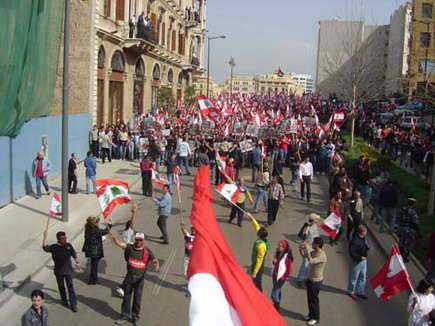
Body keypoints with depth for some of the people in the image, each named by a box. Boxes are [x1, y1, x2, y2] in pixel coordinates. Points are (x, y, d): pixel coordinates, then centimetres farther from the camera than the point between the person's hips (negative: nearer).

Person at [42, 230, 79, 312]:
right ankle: (64, 301, 34)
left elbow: (74, 254, 7)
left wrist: (77, 262, -4)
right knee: (61, 287, 15)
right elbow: (45, 247, -30)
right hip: (59, 271, -1)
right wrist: (45, 237, -34)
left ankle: (73, 304, 6)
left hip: (68, 270, 1)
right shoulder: (54, 247, -12)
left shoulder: (69, 245, -5)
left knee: (70, 287, 1)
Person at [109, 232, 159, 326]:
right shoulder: (130, 247, -5)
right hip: (129, 277, 1)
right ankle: (125, 316, 27)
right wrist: (113, 237, -36)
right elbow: (120, 243, -18)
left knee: (137, 298, 9)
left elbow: (155, 260, -10)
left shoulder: (147, 251, -5)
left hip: (140, 278, -1)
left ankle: (135, 317, 25)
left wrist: (156, 265, -33)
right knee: (126, 297, 12)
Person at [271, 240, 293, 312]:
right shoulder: (277, 253, 0)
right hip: (275, 275, 7)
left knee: (274, 294, -7)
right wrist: (274, 262, -7)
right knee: (277, 291, 23)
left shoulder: (287, 256, -23)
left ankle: (277, 310, 7)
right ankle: (277, 305, 41)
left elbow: (289, 268, -17)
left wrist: (284, 277, -9)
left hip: (280, 277, -7)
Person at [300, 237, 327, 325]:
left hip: (316, 281, -8)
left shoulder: (322, 256, -28)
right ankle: (311, 314, 36)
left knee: (314, 300, 5)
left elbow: (310, 261, -39)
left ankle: (316, 318, 21)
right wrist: (301, 249, -8)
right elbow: (303, 255, 12)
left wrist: (307, 249, -36)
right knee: (309, 298, 20)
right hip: (310, 279, 8)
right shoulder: (314, 252, -1)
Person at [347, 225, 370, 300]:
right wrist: (360, 257, -28)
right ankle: (350, 292, 27)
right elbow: (351, 252, -27)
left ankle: (360, 292, 34)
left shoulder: (363, 239, 1)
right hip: (356, 262, -9)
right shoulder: (355, 240, -27)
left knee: (363, 277, 19)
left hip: (363, 260, 9)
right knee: (354, 277, 8)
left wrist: (367, 248, -2)